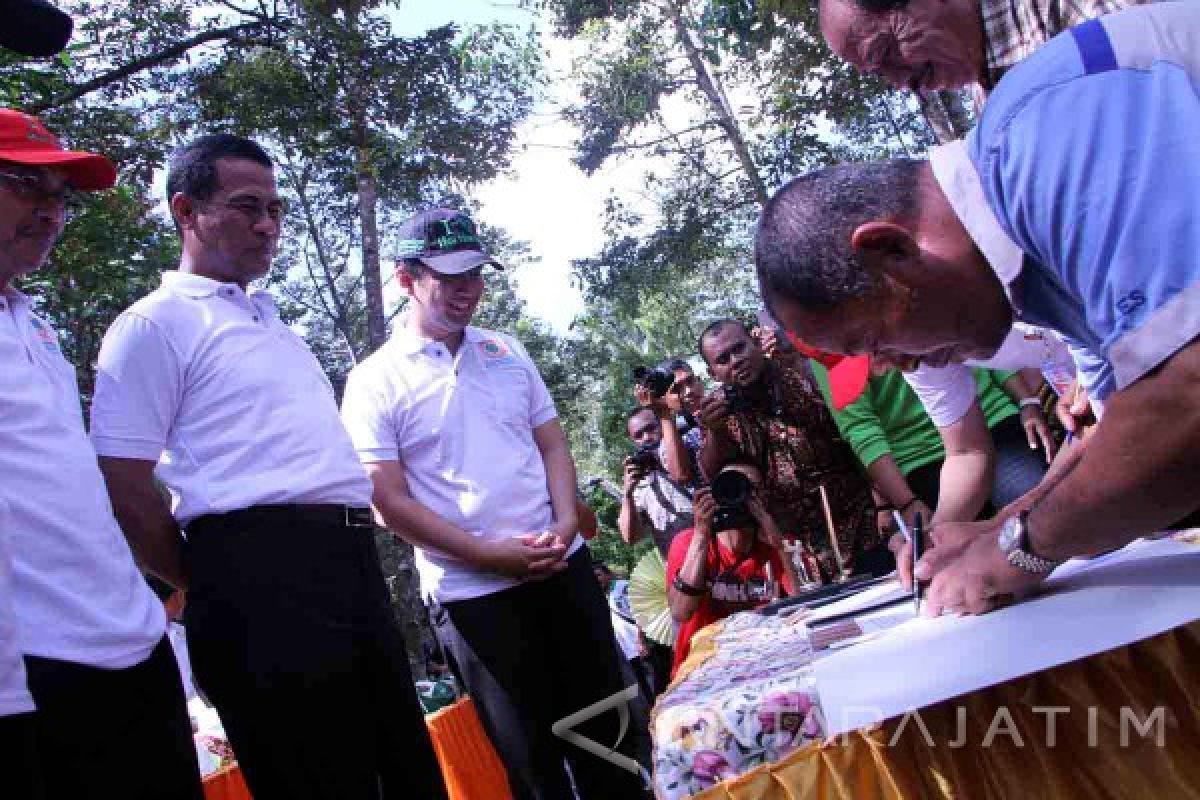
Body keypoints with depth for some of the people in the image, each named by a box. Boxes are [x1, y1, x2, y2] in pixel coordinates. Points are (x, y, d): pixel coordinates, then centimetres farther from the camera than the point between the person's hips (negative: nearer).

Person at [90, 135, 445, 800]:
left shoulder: (270, 320, 23)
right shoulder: (155, 325, -2)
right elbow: (126, 492, -8)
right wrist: (223, 593, 0)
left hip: (354, 562, 8)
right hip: (263, 572, -8)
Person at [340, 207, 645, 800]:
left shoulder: (506, 352, 9)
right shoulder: (374, 382, -6)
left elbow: (552, 444, 10)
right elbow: (389, 501, -10)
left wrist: (565, 523, -8)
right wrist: (490, 555, -16)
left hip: (563, 566, 4)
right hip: (473, 592, -4)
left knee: (604, 726, 15)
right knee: (529, 751, 10)